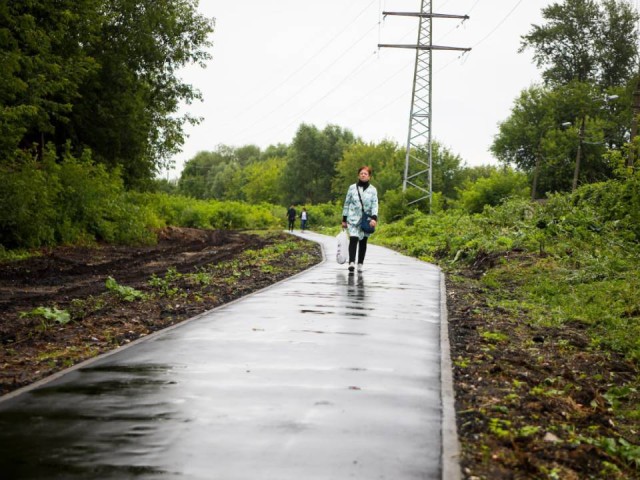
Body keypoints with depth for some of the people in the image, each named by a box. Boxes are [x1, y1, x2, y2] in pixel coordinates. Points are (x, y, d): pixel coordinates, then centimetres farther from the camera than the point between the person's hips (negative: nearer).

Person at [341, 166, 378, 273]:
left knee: (363, 241, 6)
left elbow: (375, 205, -2)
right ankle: (351, 262, -26)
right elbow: (347, 203, 9)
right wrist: (344, 219, 7)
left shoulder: (373, 190, 5)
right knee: (353, 239, -16)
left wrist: (374, 218, -17)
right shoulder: (352, 188, 6)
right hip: (353, 218, -1)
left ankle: (360, 264, 14)